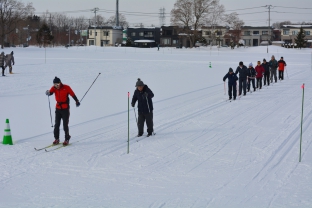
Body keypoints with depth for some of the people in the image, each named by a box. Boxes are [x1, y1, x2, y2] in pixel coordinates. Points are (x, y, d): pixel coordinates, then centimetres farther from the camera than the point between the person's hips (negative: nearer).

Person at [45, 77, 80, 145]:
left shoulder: (66, 88, -12)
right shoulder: (54, 88, -3)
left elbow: (72, 94, -2)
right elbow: (50, 92, -21)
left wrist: (77, 101, 1)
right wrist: (48, 93, -43)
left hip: (65, 108, -4)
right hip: (58, 108, 4)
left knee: (65, 125, -4)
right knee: (57, 124, 6)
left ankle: (67, 139, 8)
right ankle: (57, 139, 16)